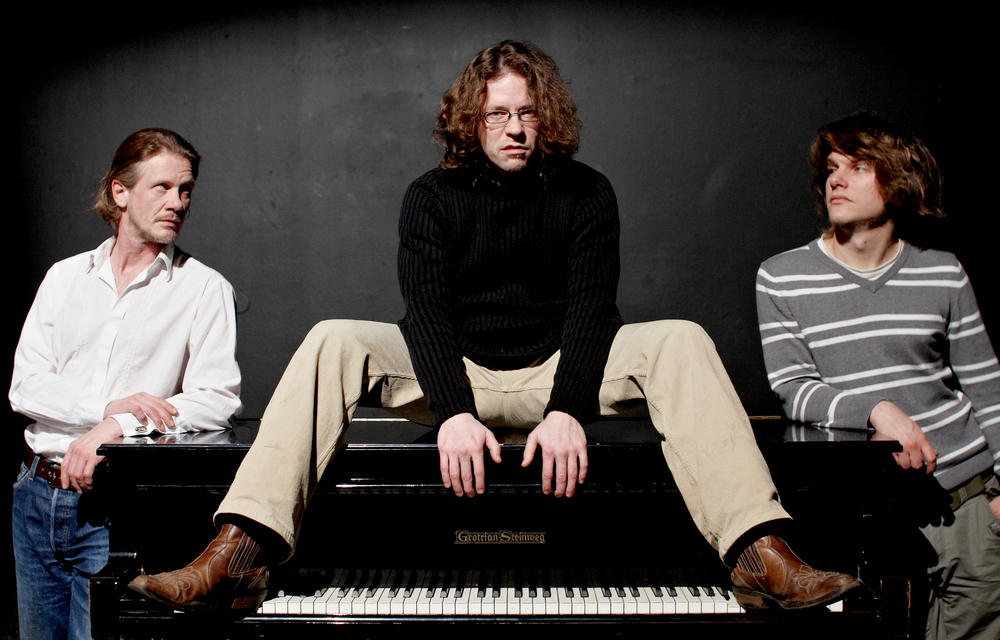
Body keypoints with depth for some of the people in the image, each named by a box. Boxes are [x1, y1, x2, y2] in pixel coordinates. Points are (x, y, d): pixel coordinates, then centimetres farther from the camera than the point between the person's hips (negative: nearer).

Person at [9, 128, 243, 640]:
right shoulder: (65, 277, 9)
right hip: (37, 492, 4)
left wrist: (117, 428, -22)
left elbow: (218, 398, -13)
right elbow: (25, 386, 1)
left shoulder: (204, 288, -2)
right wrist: (109, 406, -16)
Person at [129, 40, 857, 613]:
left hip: (555, 371, 0)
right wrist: (454, 413, -28)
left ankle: (760, 556, -35)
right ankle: (238, 555, -34)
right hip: (456, 376, 0)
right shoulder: (433, 196, 2)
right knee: (334, 342, -24)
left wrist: (567, 411, -26)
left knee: (680, 341, -24)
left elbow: (590, 308, -9)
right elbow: (426, 310, -11)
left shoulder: (585, 193, 2)